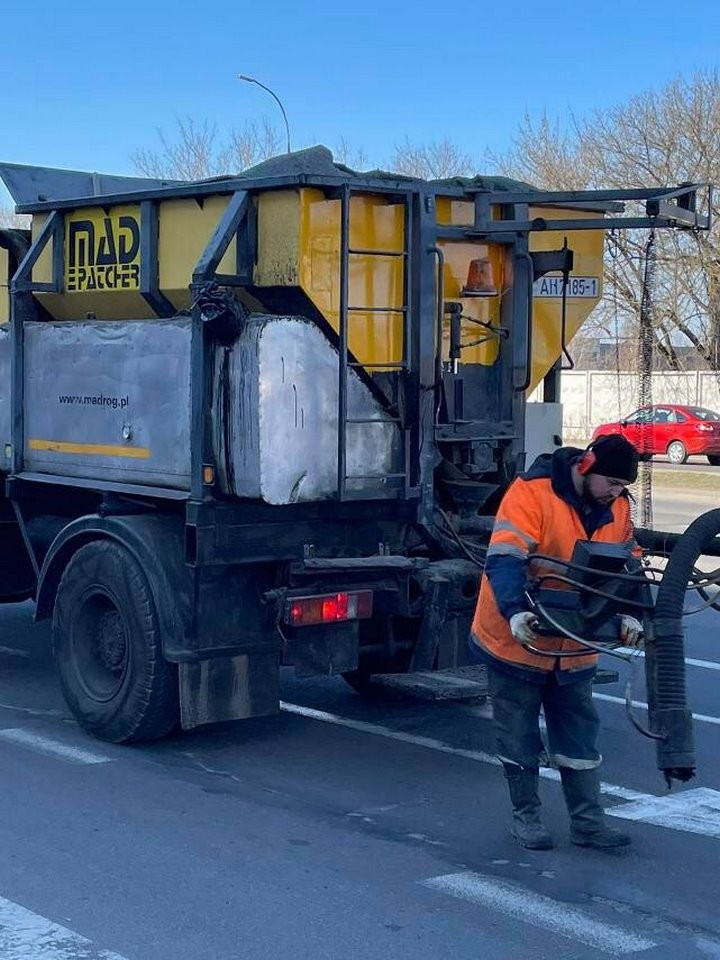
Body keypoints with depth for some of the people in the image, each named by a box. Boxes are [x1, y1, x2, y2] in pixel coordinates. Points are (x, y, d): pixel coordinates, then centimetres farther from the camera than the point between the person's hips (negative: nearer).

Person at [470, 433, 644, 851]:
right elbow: (504, 560, -29)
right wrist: (516, 612, -43)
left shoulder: (617, 508, 0)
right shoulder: (532, 493, -21)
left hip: (575, 648, 5)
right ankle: (526, 816, 22)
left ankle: (588, 821, 19)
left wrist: (628, 615, -10)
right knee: (520, 737, 8)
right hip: (518, 640, -5)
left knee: (580, 734, 11)